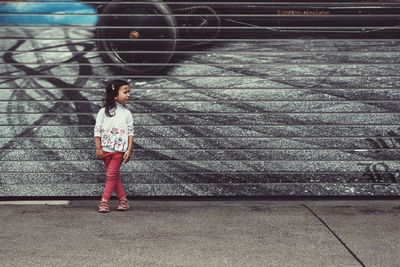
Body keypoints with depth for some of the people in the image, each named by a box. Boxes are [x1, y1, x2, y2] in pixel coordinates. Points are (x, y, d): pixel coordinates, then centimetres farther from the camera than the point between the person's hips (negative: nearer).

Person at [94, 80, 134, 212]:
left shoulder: (127, 113, 1)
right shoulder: (103, 111, -2)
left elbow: (130, 132, 1)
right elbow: (97, 130, -1)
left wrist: (129, 149, -7)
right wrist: (98, 149, -6)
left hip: (119, 150, -1)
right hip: (105, 149, 1)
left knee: (111, 175, -2)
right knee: (115, 175, 9)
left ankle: (104, 201, 3)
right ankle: (123, 199, 19)